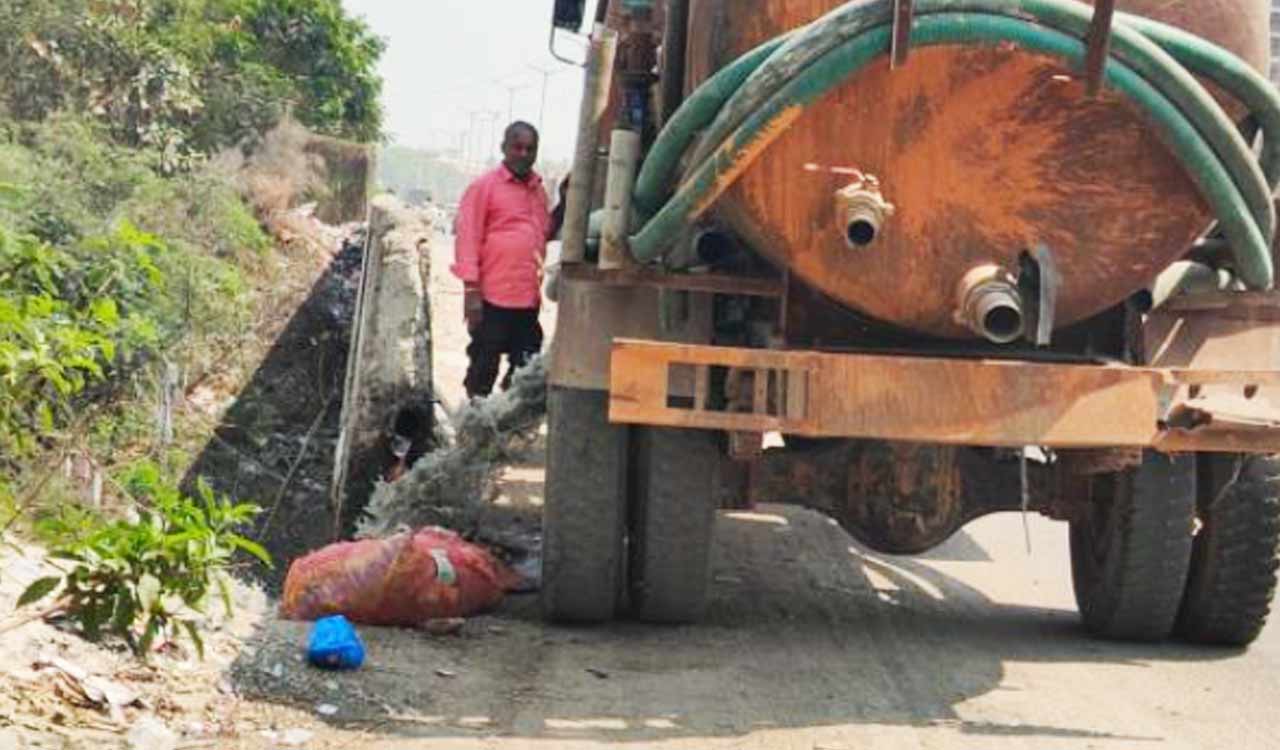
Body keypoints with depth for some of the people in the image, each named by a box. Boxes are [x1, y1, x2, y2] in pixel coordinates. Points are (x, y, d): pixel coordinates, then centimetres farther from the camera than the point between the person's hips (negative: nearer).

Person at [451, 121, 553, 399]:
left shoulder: (538, 190, 15)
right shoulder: (484, 186, -3)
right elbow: (467, 238, -7)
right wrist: (471, 288, -14)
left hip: (529, 299, 6)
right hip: (493, 297, -6)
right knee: (483, 371, 1)